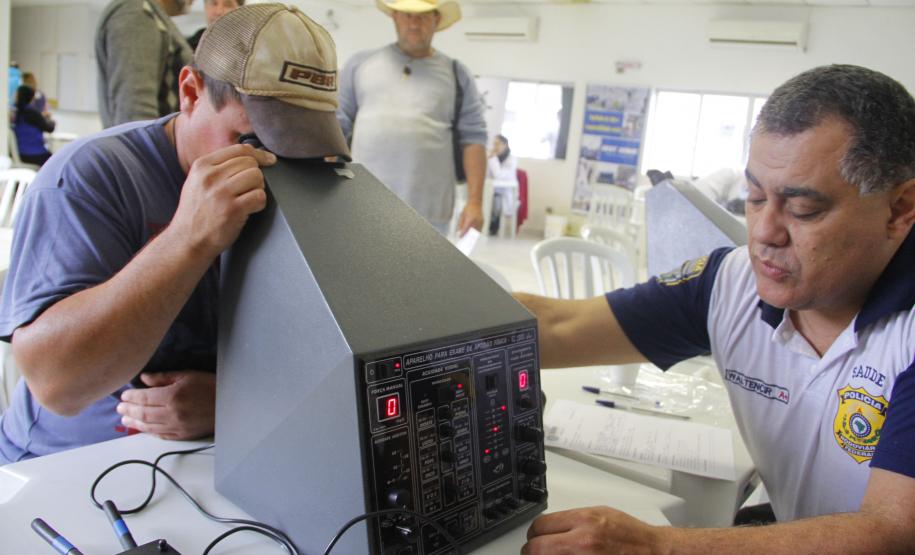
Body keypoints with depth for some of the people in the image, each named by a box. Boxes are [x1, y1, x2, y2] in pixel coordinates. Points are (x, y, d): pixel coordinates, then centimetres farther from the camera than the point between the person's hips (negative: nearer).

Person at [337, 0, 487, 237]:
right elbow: (337, 124, 12)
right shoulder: (360, 63, 12)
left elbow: (473, 138, 4)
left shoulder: (456, 74, 10)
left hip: (427, 211, -1)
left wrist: (475, 202, -5)